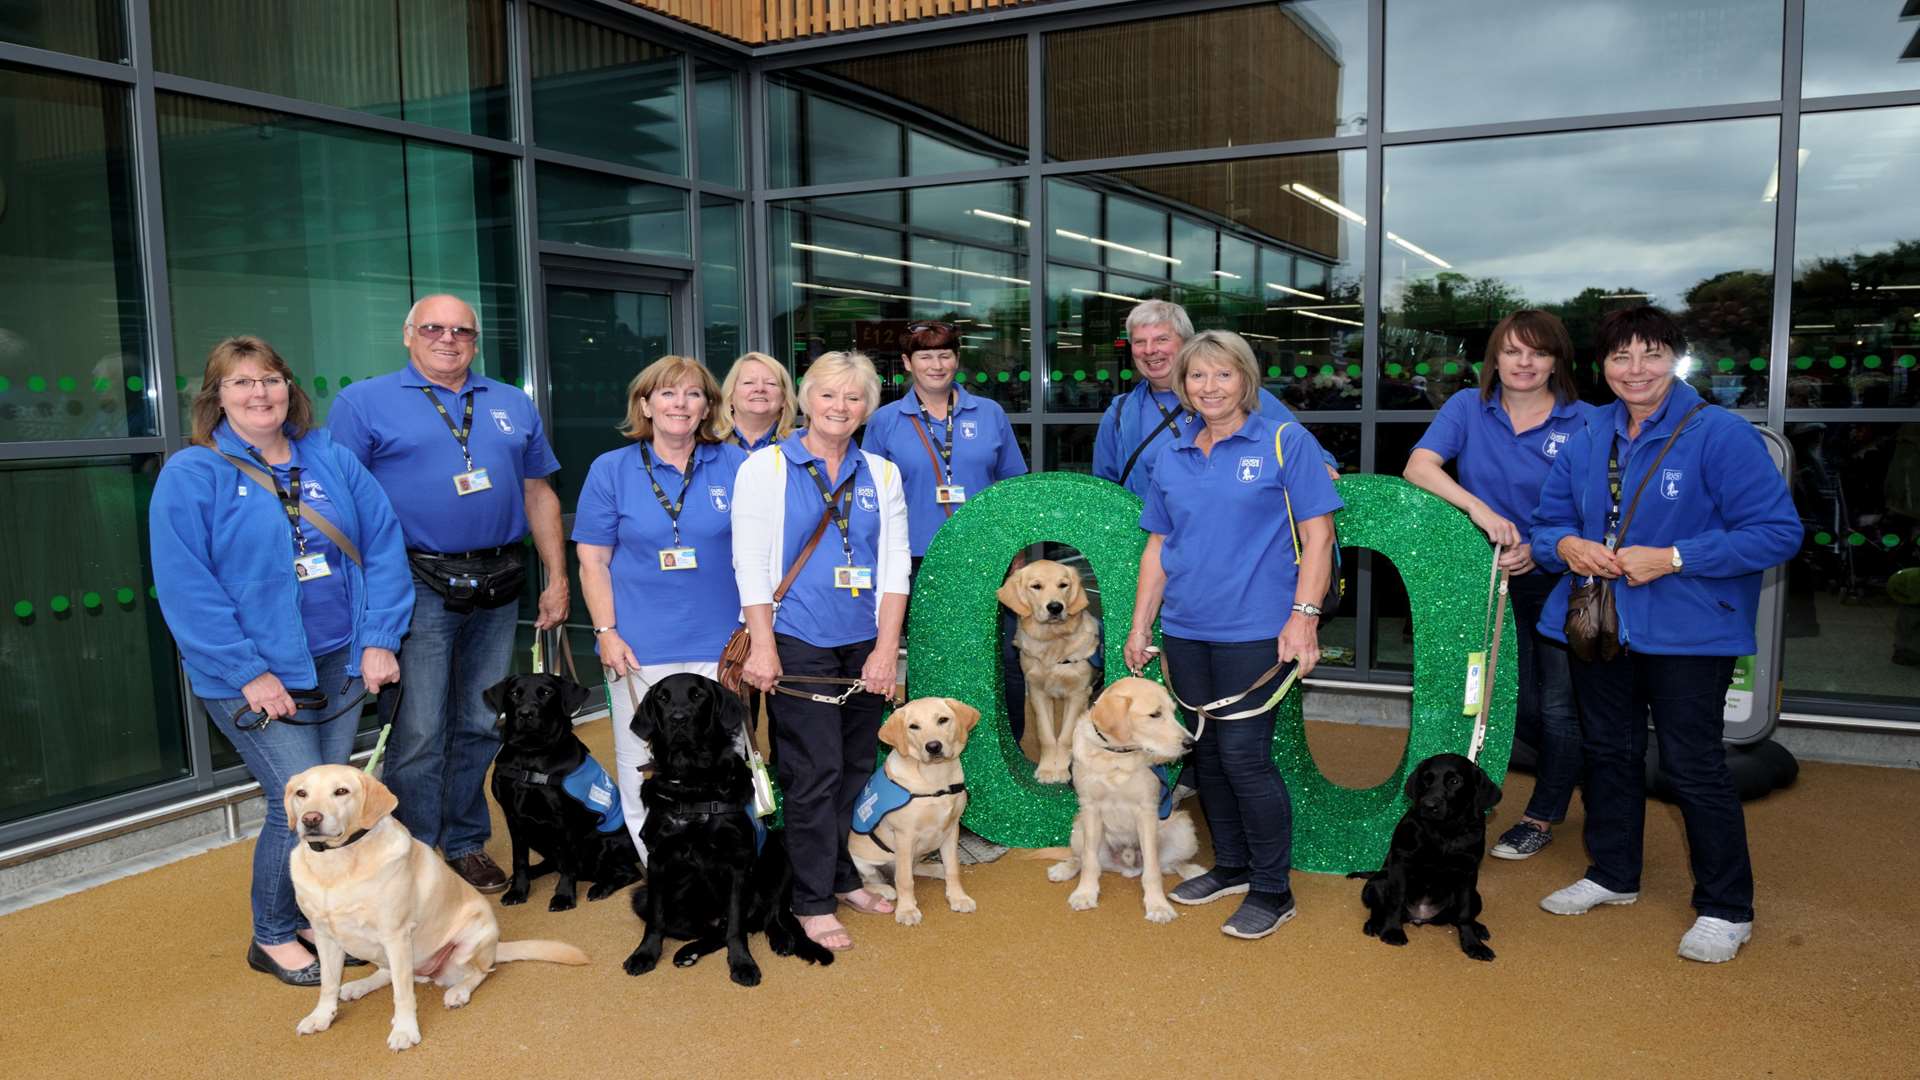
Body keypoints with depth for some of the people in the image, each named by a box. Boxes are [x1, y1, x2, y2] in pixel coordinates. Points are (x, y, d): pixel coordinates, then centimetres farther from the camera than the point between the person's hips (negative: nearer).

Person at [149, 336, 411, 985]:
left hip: (340, 664, 5)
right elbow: (185, 586, -11)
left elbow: (383, 547, 5)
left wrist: (379, 639, -4)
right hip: (254, 675, -4)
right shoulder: (191, 475, -5)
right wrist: (249, 673, -15)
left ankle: (318, 919, 29)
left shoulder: (332, 461, 7)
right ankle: (273, 937, 14)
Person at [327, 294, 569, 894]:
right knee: (419, 735, -2)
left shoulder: (513, 404, 14)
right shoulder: (364, 402, 1)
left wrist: (557, 579, 9)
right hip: (419, 589, -4)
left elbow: (539, 493, 15)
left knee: (481, 726, 12)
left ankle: (467, 844, 27)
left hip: (497, 588, 4)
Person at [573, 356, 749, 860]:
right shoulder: (610, 470, 3)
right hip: (640, 648, 0)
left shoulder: (736, 465, 4)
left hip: (720, 645, 1)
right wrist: (606, 632, -6)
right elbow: (593, 560, 3)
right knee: (643, 768, 5)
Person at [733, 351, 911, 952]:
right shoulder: (767, 466, -1)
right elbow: (750, 563, -4)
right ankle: (813, 901, 9)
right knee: (815, 772, -4)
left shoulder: (881, 474, 9)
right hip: (798, 643, -4)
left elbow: (894, 566, 7)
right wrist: (762, 645, -10)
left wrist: (886, 649, -1)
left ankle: (841, 877, 27)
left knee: (857, 766, 9)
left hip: (865, 645, 4)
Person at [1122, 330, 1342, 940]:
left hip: (1253, 631, -5)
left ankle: (1272, 890, 10)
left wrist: (1304, 616, -15)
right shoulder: (1172, 457, 11)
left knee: (1245, 757, -7)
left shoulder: (1285, 443, -3)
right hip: (1185, 632, 6)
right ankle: (1231, 867, 31)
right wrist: (1140, 627, 13)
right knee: (1207, 753, 13)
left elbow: (1318, 535, -6)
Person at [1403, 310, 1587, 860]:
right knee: (1517, 705, 12)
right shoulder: (1469, 407, -1)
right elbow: (1418, 467, -15)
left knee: (1558, 706, 6)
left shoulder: (1581, 422, -6)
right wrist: (1480, 509, -29)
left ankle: (1543, 815, 25)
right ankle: (1577, 766, 40)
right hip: (1496, 582, 2)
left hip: (1561, 581, -2)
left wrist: (1542, 548, -24)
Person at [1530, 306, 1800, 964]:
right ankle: (1613, 874, 36)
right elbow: (1547, 522, 12)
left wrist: (1672, 558, -21)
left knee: (1693, 765, -1)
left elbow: (1778, 532, -16)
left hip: (1687, 632, -6)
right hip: (1596, 621, 6)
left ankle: (1726, 910, 15)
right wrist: (1567, 546, -12)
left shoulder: (1720, 434, -12)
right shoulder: (1586, 440, 5)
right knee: (1607, 752, 17)